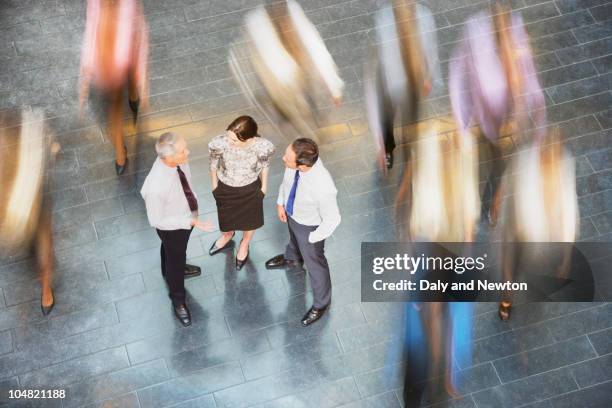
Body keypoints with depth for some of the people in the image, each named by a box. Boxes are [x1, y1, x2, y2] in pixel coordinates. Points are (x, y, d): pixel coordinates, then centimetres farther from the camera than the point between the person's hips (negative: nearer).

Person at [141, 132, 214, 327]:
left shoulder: (177, 160, -26)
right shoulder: (156, 186, -45)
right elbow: (156, 221, -29)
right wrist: (192, 222, -33)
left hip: (186, 216, 6)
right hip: (171, 227, -6)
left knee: (175, 251, 36)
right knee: (175, 261, 23)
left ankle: (171, 269, 70)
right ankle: (178, 300, 52)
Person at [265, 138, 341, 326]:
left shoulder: (323, 188, -46)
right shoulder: (296, 160, -29)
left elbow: (332, 219, -28)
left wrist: (312, 238, -16)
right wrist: (281, 203, 3)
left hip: (309, 226, -6)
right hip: (291, 213, 6)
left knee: (314, 263, 20)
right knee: (293, 238, 38)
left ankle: (321, 303, 48)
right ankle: (292, 258, 74)